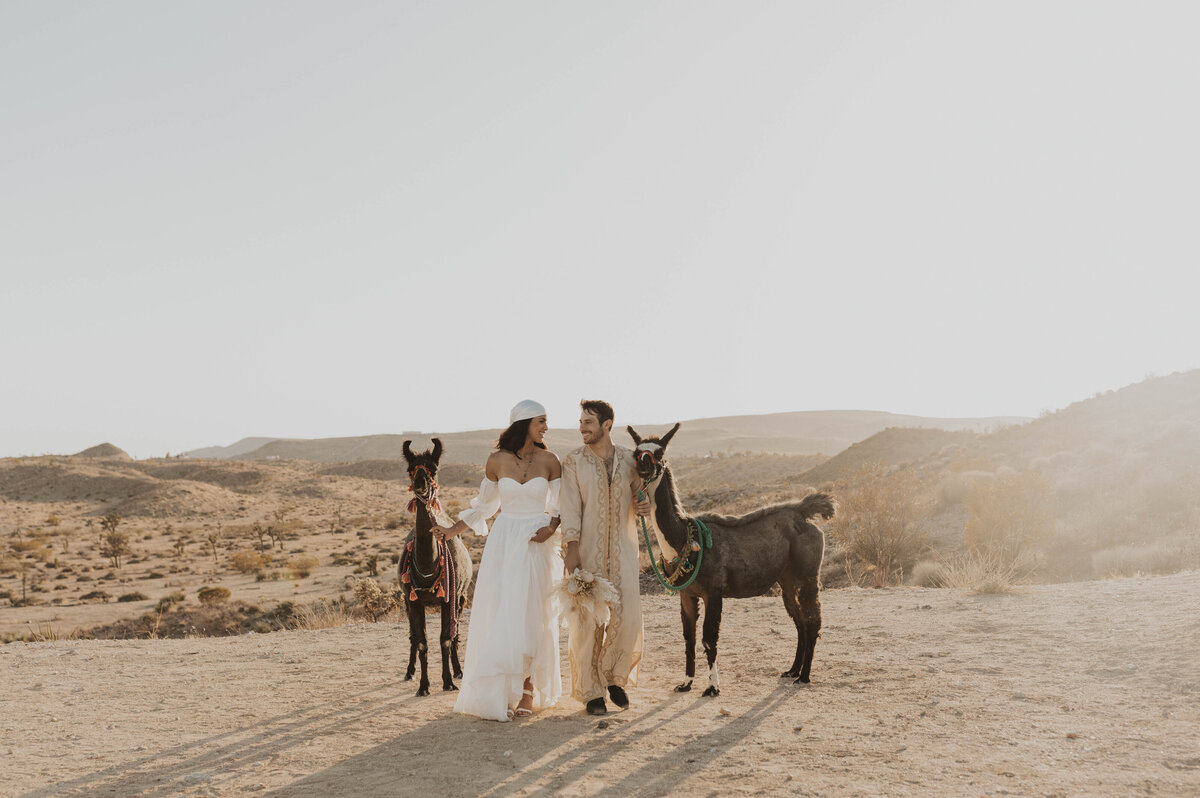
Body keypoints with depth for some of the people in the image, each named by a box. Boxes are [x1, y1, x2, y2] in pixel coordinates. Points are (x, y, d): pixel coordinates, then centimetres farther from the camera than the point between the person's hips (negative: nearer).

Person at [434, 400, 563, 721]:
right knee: (500, 617, -1)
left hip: (536, 545, 0)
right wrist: (452, 530, 5)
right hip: (503, 543, 1)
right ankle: (500, 694, 8)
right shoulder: (497, 461, 1)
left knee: (531, 617, -1)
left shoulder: (549, 461, 1)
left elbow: (560, 505, 7)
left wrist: (550, 528, -13)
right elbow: (483, 504, 12)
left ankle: (528, 690, 10)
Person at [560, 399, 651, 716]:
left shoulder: (629, 460, 6)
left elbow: (639, 494, 15)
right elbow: (570, 506, -7)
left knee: (627, 617, -4)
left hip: (622, 549, 2)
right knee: (587, 620, 0)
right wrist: (571, 548, -16)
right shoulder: (573, 462, -1)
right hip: (586, 550, -2)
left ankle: (614, 677, 21)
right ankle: (591, 691, 14)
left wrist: (644, 505, -9)